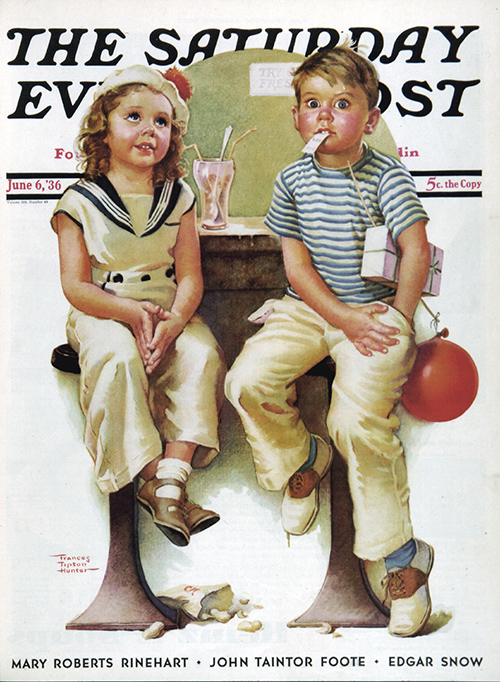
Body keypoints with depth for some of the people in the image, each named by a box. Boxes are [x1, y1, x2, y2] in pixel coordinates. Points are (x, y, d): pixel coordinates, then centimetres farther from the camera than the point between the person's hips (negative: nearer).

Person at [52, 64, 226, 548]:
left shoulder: (178, 198, 7)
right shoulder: (80, 203, -2)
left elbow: (190, 276, 1)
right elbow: (75, 285, -7)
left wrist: (174, 320, -21)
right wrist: (132, 312, -23)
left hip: (168, 311, 3)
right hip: (101, 312, -2)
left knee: (202, 355, -27)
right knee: (119, 358, -34)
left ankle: (170, 481, -27)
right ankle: (148, 475, -24)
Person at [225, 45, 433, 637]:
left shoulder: (387, 176, -2)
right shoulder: (293, 179, 5)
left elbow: (416, 250, -6)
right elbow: (296, 262, 0)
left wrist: (398, 322, -12)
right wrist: (346, 319, -10)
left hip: (378, 310, -3)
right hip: (310, 308, 4)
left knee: (357, 420, -24)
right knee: (248, 380, -20)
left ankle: (400, 556, -6)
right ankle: (300, 459, 12)